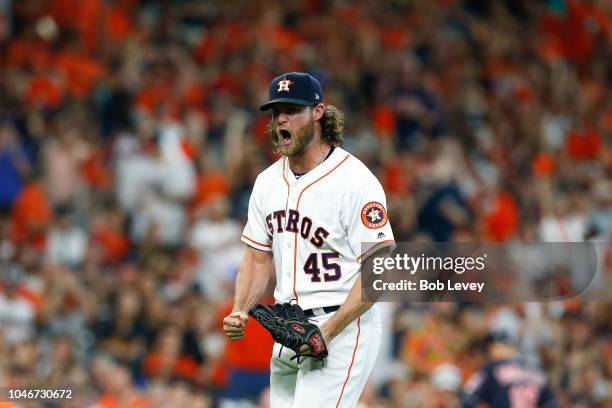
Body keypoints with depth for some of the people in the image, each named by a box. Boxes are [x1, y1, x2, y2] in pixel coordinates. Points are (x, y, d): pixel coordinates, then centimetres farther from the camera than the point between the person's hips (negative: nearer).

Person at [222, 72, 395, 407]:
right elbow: (258, 257, 17)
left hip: (344, 329, -8)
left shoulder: (355, 181, -13)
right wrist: (239, 312, -2)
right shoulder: (268, 181, 11)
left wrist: (328, 331, -22)